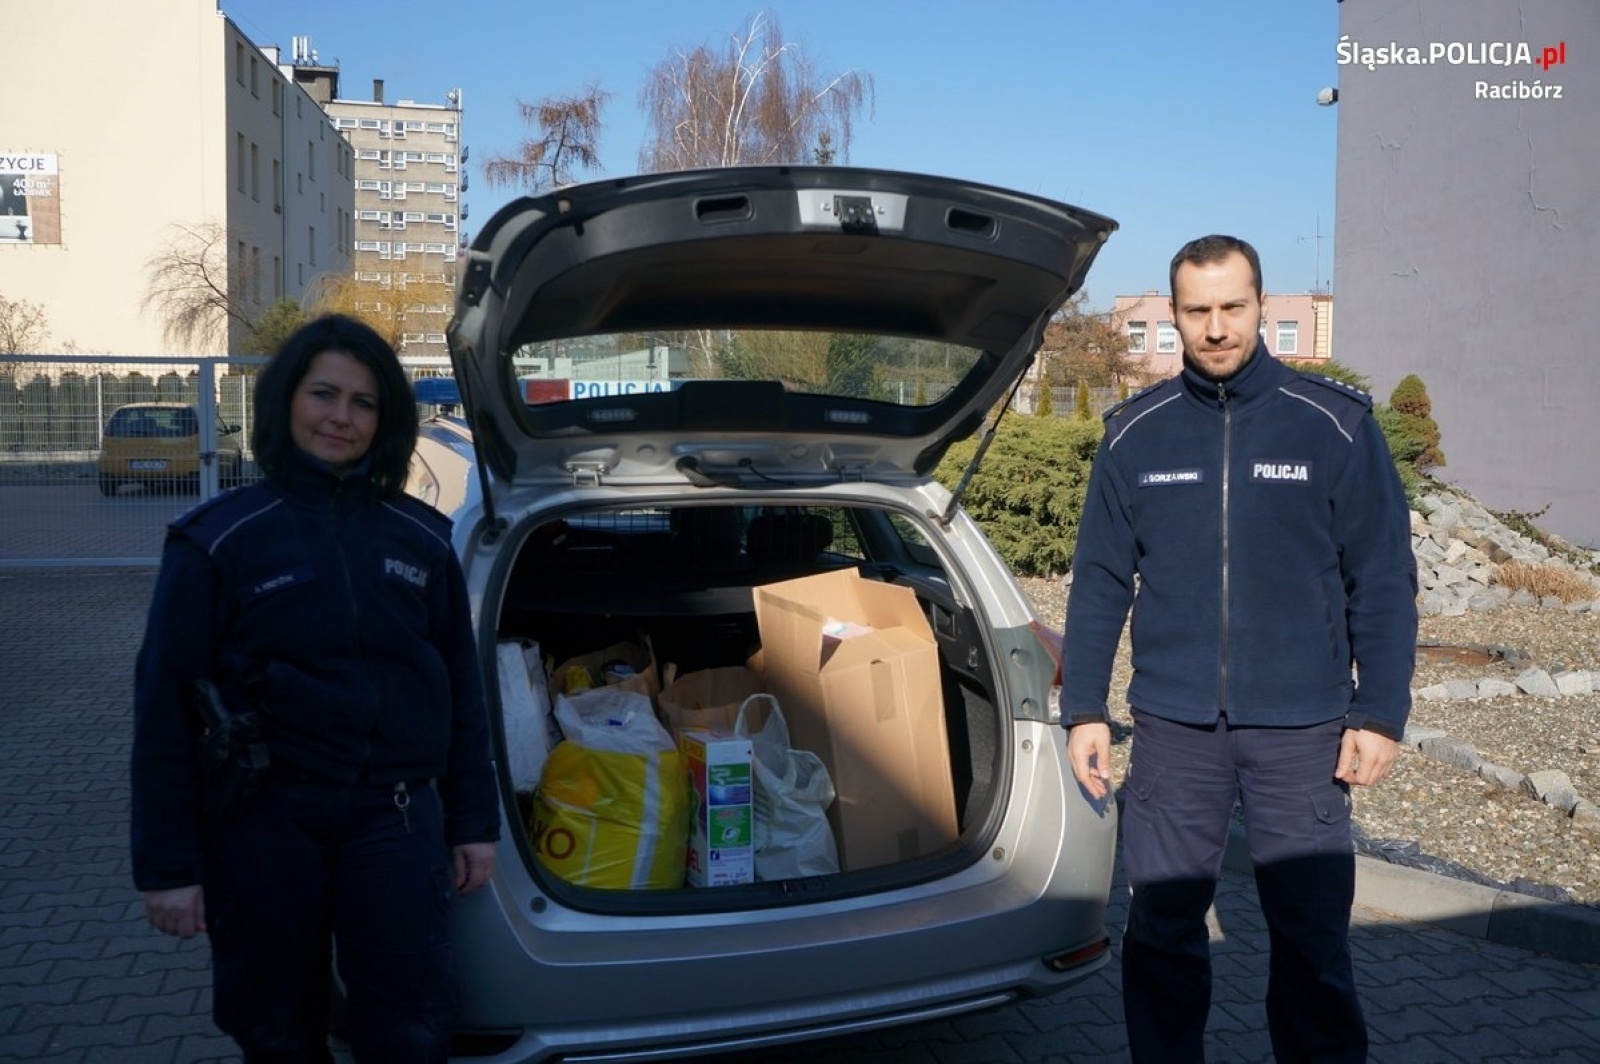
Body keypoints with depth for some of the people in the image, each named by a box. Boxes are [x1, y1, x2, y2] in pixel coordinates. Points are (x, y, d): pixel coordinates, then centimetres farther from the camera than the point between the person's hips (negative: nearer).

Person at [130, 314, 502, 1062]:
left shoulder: (422, 539, 4)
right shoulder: (219, 539, -4)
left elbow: (461, 690, 8)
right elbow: (165, 702, -4)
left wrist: (474, 822, 7)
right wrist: (166, 862, -7)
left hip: (396, 818, 1)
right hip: (263, 822, -1)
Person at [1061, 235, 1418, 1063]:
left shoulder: (1335, 425, -3)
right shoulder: (1134, 434, 2)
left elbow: (1383, 583, 0)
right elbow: (1100, 582, 5)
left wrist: (1381, 714, -4)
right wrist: (1083, 710, 2)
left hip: (1302, 729, -1)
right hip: (1172, 727, 2)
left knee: (1312, 939, 7)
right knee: (1161, 931, 11)